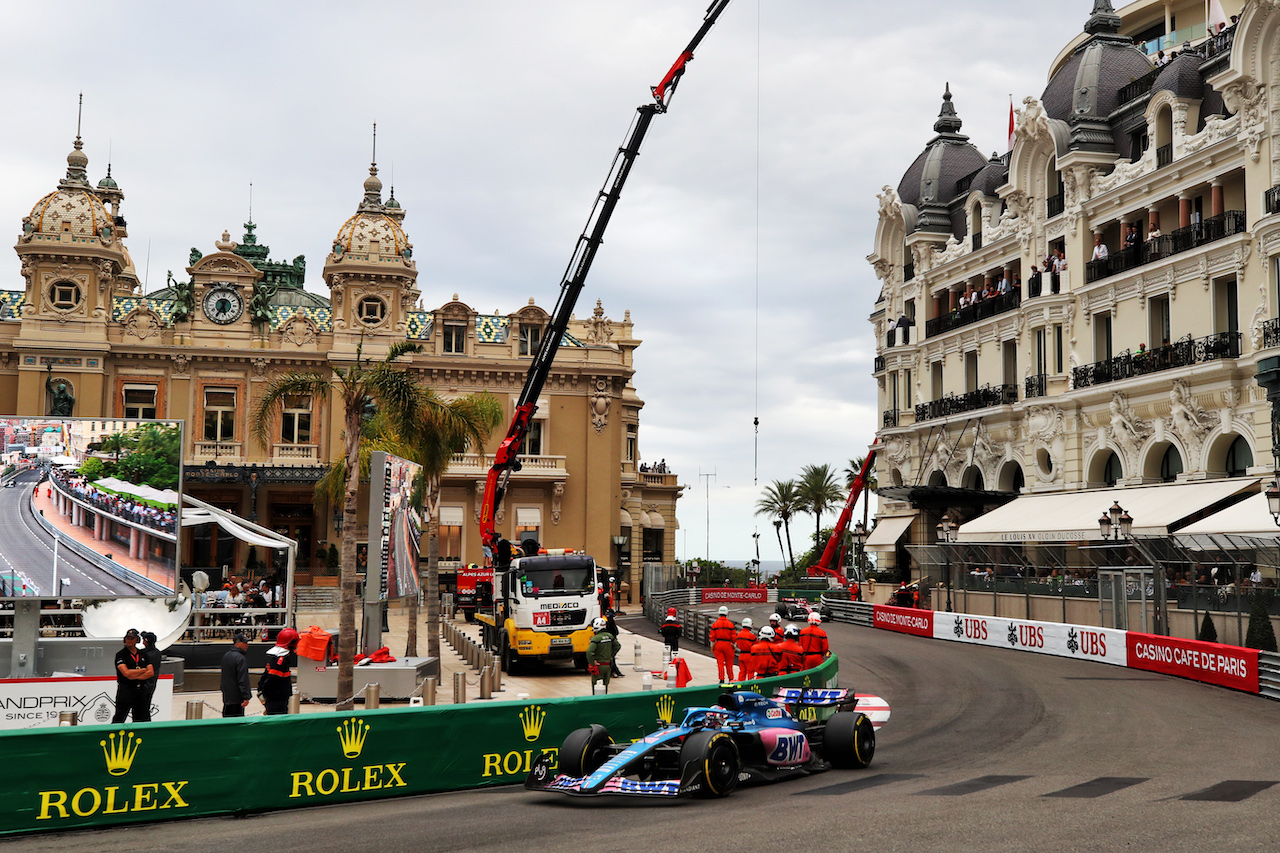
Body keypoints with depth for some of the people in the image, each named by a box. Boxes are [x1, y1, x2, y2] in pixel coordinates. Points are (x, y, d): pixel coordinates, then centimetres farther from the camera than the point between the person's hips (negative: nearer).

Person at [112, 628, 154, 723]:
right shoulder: (120, 655, -3)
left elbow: (150, 673, 2)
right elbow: (126, 673, -16)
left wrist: (134, 676, -11)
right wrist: (143, 670, -6)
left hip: (141, 690, 5)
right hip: (125, 690, -5)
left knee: (144, 719, 7)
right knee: (118, 719, -7)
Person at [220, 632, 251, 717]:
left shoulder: (225, 656, 12)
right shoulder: (240, 658, -16)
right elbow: (243, 680, -19)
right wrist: (246, 697, -17)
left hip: (226, 696, 9)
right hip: (237, 697, -9)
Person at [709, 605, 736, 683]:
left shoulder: (715, 624, -2)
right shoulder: (730, 624, -6)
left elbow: (712, 637, -1)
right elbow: (733, 637, -4)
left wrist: (712, 646, 10)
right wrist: (733, 645, 10)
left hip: (718, 644, 1)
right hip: (728, 644, -1)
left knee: (720, 663, 4)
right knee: (729, 663, 10)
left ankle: (721, 679, 0)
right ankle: (730, 679, 18)